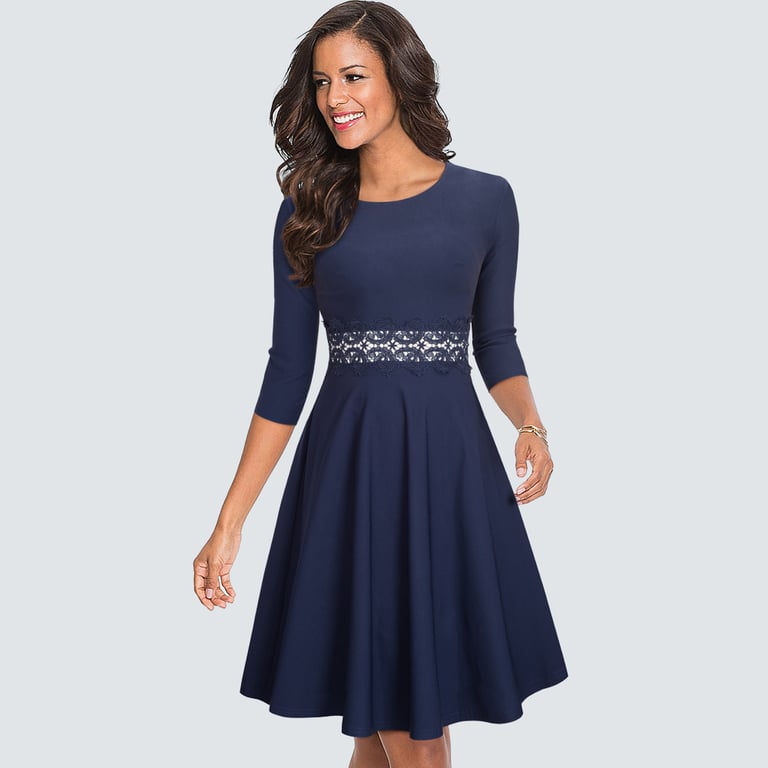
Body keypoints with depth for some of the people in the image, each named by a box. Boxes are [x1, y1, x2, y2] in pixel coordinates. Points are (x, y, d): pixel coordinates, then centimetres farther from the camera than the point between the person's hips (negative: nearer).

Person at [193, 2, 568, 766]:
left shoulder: (484, 199, 3)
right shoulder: (307, 211, 4)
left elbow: (495, 341, 11)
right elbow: (288, 366, 4)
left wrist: (530, 425, -10)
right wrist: (229, 522, 0)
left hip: (450, 459, 1)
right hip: (348, 467, 0)